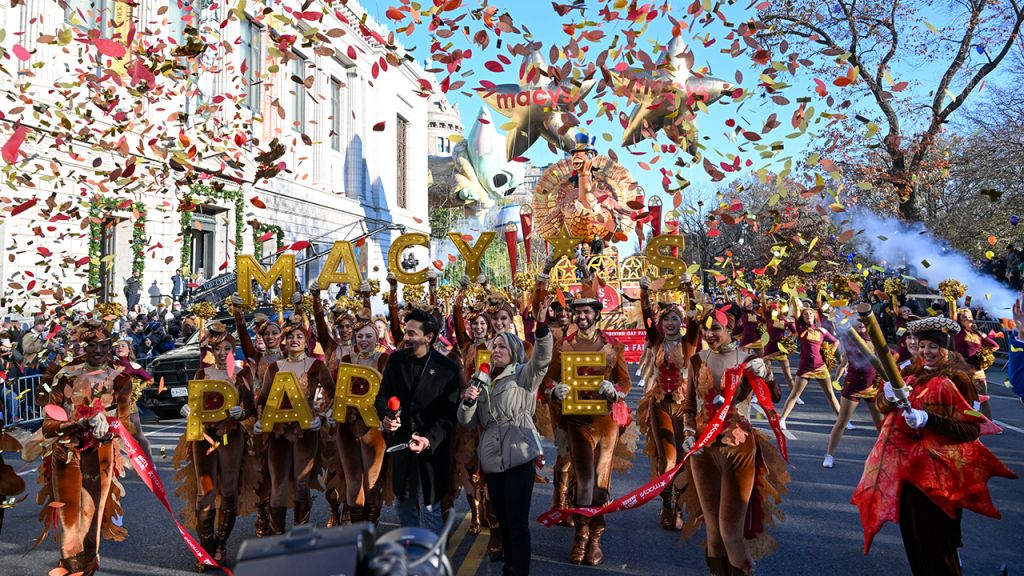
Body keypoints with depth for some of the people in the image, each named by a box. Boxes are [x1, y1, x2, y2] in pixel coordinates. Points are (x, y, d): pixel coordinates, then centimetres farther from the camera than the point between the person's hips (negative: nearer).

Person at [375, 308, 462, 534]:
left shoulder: (449, 369, -13)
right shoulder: (395, 359, -1)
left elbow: (449, 414, -15)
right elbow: (383, 394, 8)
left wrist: (429, 440, -29)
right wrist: (385, 416, -13)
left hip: (433, 446, -4)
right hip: (400, 441, 5)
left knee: (431, 505, 7)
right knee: (403, 501, 19)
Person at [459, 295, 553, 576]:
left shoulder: (524, 374, 2)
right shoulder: (484, 382, 17)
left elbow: (542, 359, -20)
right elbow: (468, 421, 15)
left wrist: (541, 326, -36)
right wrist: (468, 400, -7)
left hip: (519, 457, -5)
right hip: (492, 460, 6)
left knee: (517, 521, -6)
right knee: (503, 520, 14)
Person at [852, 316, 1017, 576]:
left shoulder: (955, 380, -11)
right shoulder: (913, 373, 10)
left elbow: (971, 429, -16)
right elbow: (882, 406, 7)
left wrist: (928, 420, -27)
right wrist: (889, 395, -16)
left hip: (936, 469, -7)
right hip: (905, 464, 7)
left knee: (932, 537, -3)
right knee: (912, 531, 18)